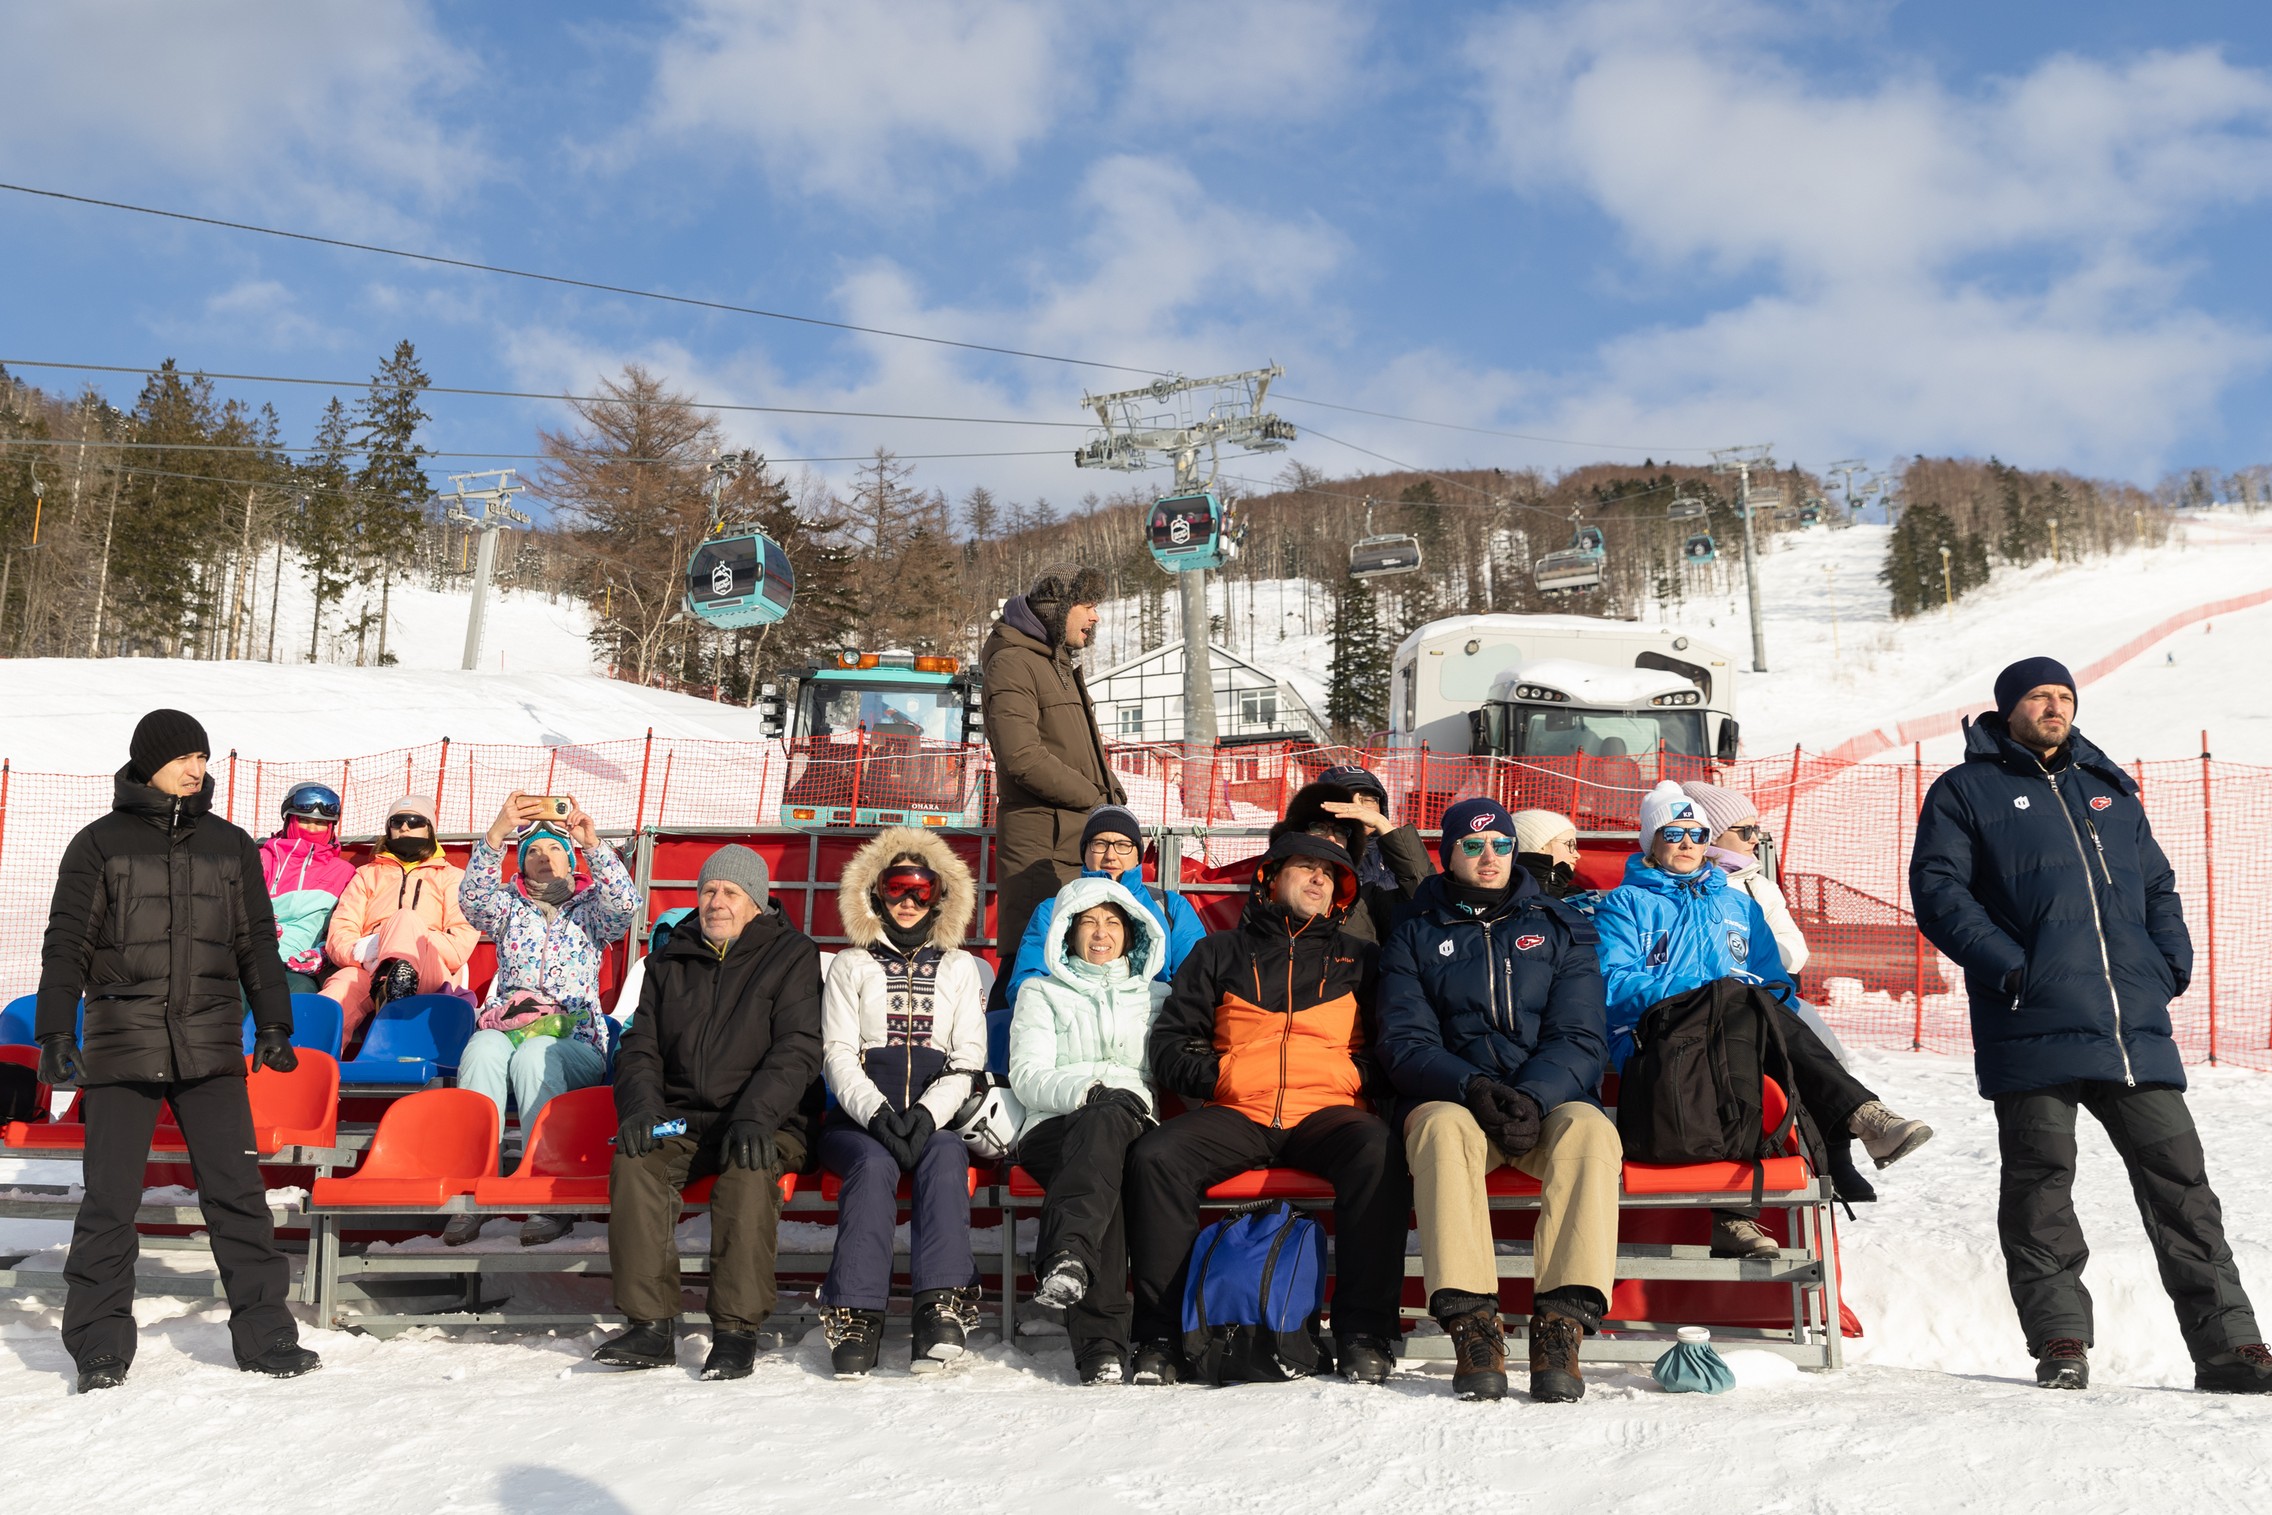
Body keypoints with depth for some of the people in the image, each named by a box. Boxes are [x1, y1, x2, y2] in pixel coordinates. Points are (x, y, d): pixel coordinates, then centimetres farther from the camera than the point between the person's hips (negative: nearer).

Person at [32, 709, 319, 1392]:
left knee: (237, 1191, -2)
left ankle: (264, 1334, 4)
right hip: (122, 1048, -1)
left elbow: (256, 941, 15)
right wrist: (56, 1034, -4)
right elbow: (66, 944, 3)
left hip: (211, 1049, 2)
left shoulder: (231, 846, 12)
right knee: (110, 1199, 1)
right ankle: (100, 1345, 13)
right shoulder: (100, 844, 4)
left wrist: (273, 1026, 10)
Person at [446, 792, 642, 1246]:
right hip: (505, 1026, 1)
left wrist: (594, 845, -19)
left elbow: (626, 904, -5)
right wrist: (496, 834, -18)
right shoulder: (508, 906, 21)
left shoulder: (590, 908, 18)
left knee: (534, 1053, -36)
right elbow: (472, 895, -2)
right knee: (484, 1048, -34)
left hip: (574, 1042, -1)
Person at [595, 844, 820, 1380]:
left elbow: (797, 1049, -7)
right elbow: (640, 1048, 16)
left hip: (766, 1120, -4)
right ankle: (651, 1326, -24)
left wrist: (754, 1117, -22)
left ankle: (737, 1329, -30)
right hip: (682, 1118, 4)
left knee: (749, 1170, -35)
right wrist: (641, 1108, -6)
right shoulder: (670, 961, 18)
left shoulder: (792, 954, 4)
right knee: (632, 1161, -27)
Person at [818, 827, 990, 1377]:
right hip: (860, 1115, 0)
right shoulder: (852, 964, 17)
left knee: (945, 1158, -34)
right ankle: (856, 1315, -36)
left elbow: (970, 1061, 9)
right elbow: (837, 1054, 5)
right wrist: (876, 1112, -15)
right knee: (873, 1164, -34)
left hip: (937, 1115, 0)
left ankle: (943, 1307, -43)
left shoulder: (959, 967, 20)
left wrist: (929, 1112, -12)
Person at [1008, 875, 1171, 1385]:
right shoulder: (1041, 993, 23)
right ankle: (1101, 1346, -54)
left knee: (1107, 1119, -41)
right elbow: (1026, 1077, 7)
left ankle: (1067, 1258, -62)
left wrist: (1132, 1096, -1)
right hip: (1055, 1130, -1)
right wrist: (1087, 1089, -12)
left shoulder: (1158, 996, 29)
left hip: (1134, 1127, 1)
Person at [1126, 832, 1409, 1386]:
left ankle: (1364, 1331, -26)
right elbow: (1170, 1043, 16)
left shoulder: (1359, 960, 24)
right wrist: (1221, 1076, -1)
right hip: (1236, 1113, 0)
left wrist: (1354, 1076, -1)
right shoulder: (1219, 954, 22)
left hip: (1327, 1112, 0)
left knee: (1378, 1151, -34)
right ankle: (1160, 1337, -21)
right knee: (1154, 1156, -28)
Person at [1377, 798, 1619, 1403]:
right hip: (1451, 1097, -1)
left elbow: (1582, 1038, 3)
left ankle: (1562, 1323, -37)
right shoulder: (1414, 935, 14)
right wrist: (1471, 1087, -19)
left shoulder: (1559, 928, 15)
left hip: (1551, 1099, 1)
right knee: (1442, 1128, -36)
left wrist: (1531, 1097, -17)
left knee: (1591, 1131, -34)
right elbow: (1404, 1041, 2)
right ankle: (1472, 1326, -40)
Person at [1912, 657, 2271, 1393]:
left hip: (2136, 1026, 4)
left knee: (2178, 1174, 2)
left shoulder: (2111, 790, 23)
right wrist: (2008, 966, -14)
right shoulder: (1965, 792, 7)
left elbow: (2157, 887, 25)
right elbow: (1937, 889, -3)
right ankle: (2060, 1340, 8)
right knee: (2040, 1181, -1)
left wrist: (2172, 964, 7)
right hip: (2032, 1029, -4)